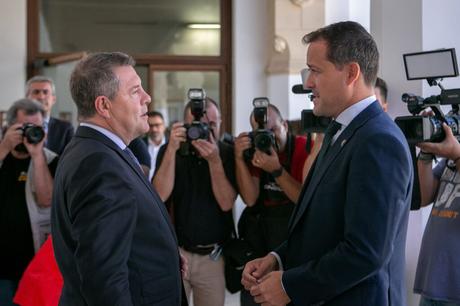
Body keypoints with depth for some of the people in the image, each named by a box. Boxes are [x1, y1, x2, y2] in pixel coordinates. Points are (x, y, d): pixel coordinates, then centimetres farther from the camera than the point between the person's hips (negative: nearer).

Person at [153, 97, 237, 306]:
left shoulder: (228, 154, -2)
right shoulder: (169, 151, -1)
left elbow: (226, 203, -12)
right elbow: (160, 195, -15)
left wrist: (214, 161, -23)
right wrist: (172, 150, -22)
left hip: (214, 256, 1)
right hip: (176, 252, 0)